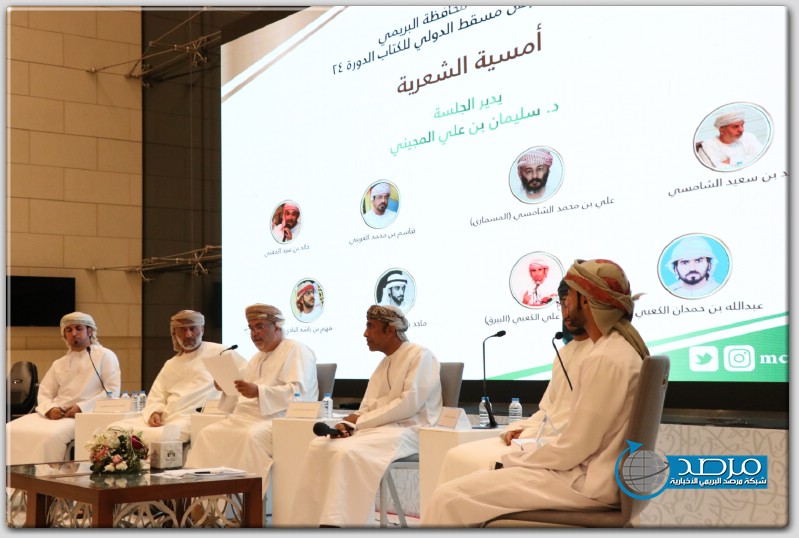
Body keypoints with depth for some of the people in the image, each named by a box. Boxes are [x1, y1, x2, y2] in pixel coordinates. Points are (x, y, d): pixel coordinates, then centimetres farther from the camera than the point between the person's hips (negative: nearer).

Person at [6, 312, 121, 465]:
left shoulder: (105, 356, 7)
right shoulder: (59, 363, 24)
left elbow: (112, 392, -3)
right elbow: (44, 393, 18)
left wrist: (82, 408, -14)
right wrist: (50, 409, -6)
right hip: (57, 415, 5)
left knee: (50, 435, -35)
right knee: (11, 431, -18)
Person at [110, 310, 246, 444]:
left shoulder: (219, 353, 8)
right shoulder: (170, 365, 26)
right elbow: (156, 399, 21)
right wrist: (154, 413, -1)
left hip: (194, 418, -6)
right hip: (165, 418, 6)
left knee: (159, 436, -36)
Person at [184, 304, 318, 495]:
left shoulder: (295, 350, -1)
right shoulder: (256, 358, 27)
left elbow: (299, 392, -17)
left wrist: (258, 391, -26)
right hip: (244, 418, 8)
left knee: (250, 437, -36)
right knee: (207, 434, -11)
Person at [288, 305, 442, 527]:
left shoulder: (420, 356, -5)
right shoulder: (385, 363, 20)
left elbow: (409, 403, -16)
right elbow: (367, 408, 16)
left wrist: (359, 421, -14)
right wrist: (349, 424, -8)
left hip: (407, 430, -8)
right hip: (378, 428, 8)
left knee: (348, 452, -30)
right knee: (319, 446, -10)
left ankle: (336, 523, -28)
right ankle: (308, 521, -12)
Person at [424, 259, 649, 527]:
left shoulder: (606, 359, -20)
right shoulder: (618, 348, 11)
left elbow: (574, 446, -21)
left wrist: (515, 461, -6)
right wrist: (521, 458, 9)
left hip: (585, 481, -10)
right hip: (592, 470, 10)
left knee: (451, 497, -14)